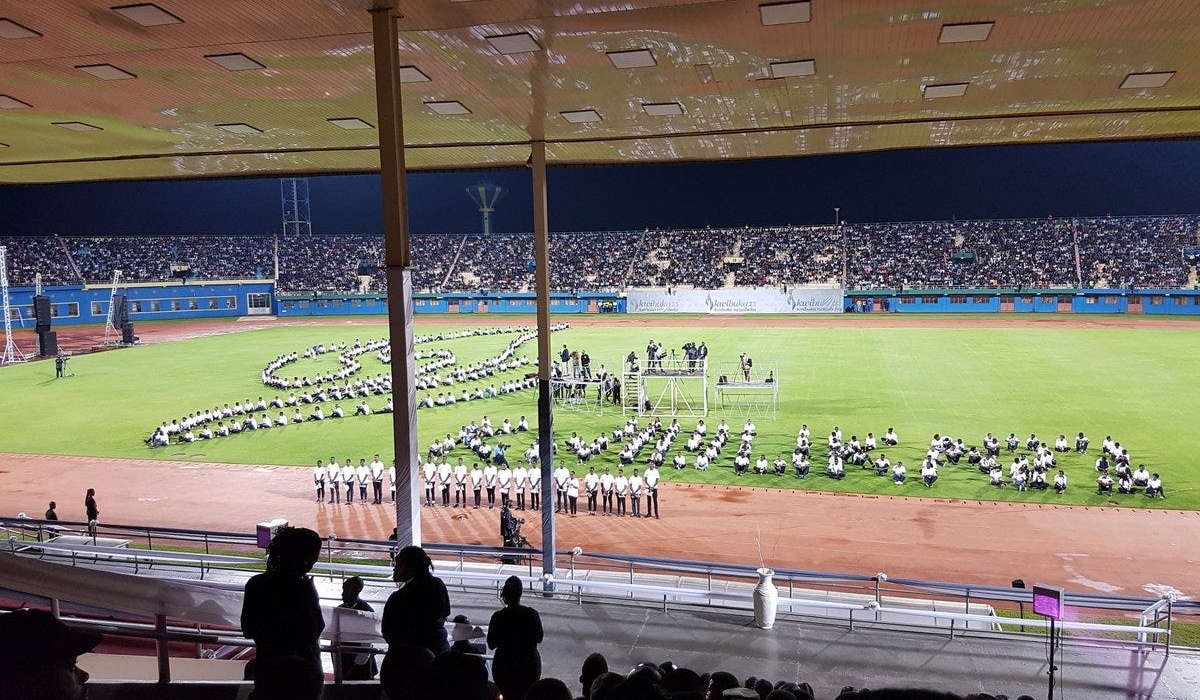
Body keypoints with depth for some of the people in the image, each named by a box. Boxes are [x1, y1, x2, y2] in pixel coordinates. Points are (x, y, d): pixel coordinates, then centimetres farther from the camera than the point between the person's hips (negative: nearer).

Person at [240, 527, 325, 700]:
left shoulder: (255, 585, -9)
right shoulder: (304, 589, -22)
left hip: (267, 670, 3)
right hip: (303, 673, -3)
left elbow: (248, 631, 1)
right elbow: (316, 631, -10)